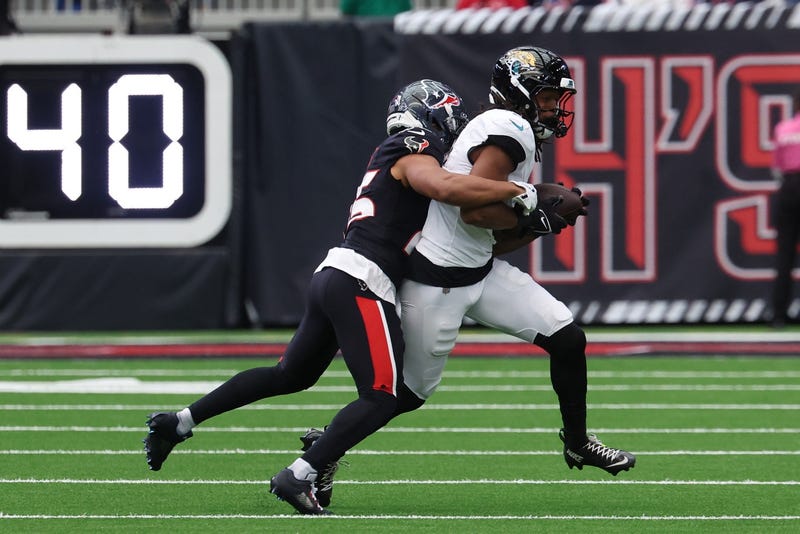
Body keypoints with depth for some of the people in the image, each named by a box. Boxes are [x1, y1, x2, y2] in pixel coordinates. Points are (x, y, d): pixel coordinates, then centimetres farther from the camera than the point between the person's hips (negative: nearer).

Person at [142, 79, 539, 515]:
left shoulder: (389, 157, 24)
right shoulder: (414, 158, -4)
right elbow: (449, 188, -26)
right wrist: (516, 192, -17)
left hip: (331, 277, 10)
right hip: (362, 284, -10)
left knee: (290, 376, 23)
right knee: (380, 400, -10)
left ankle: (179, 422, 23)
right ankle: (299, 477, -17)